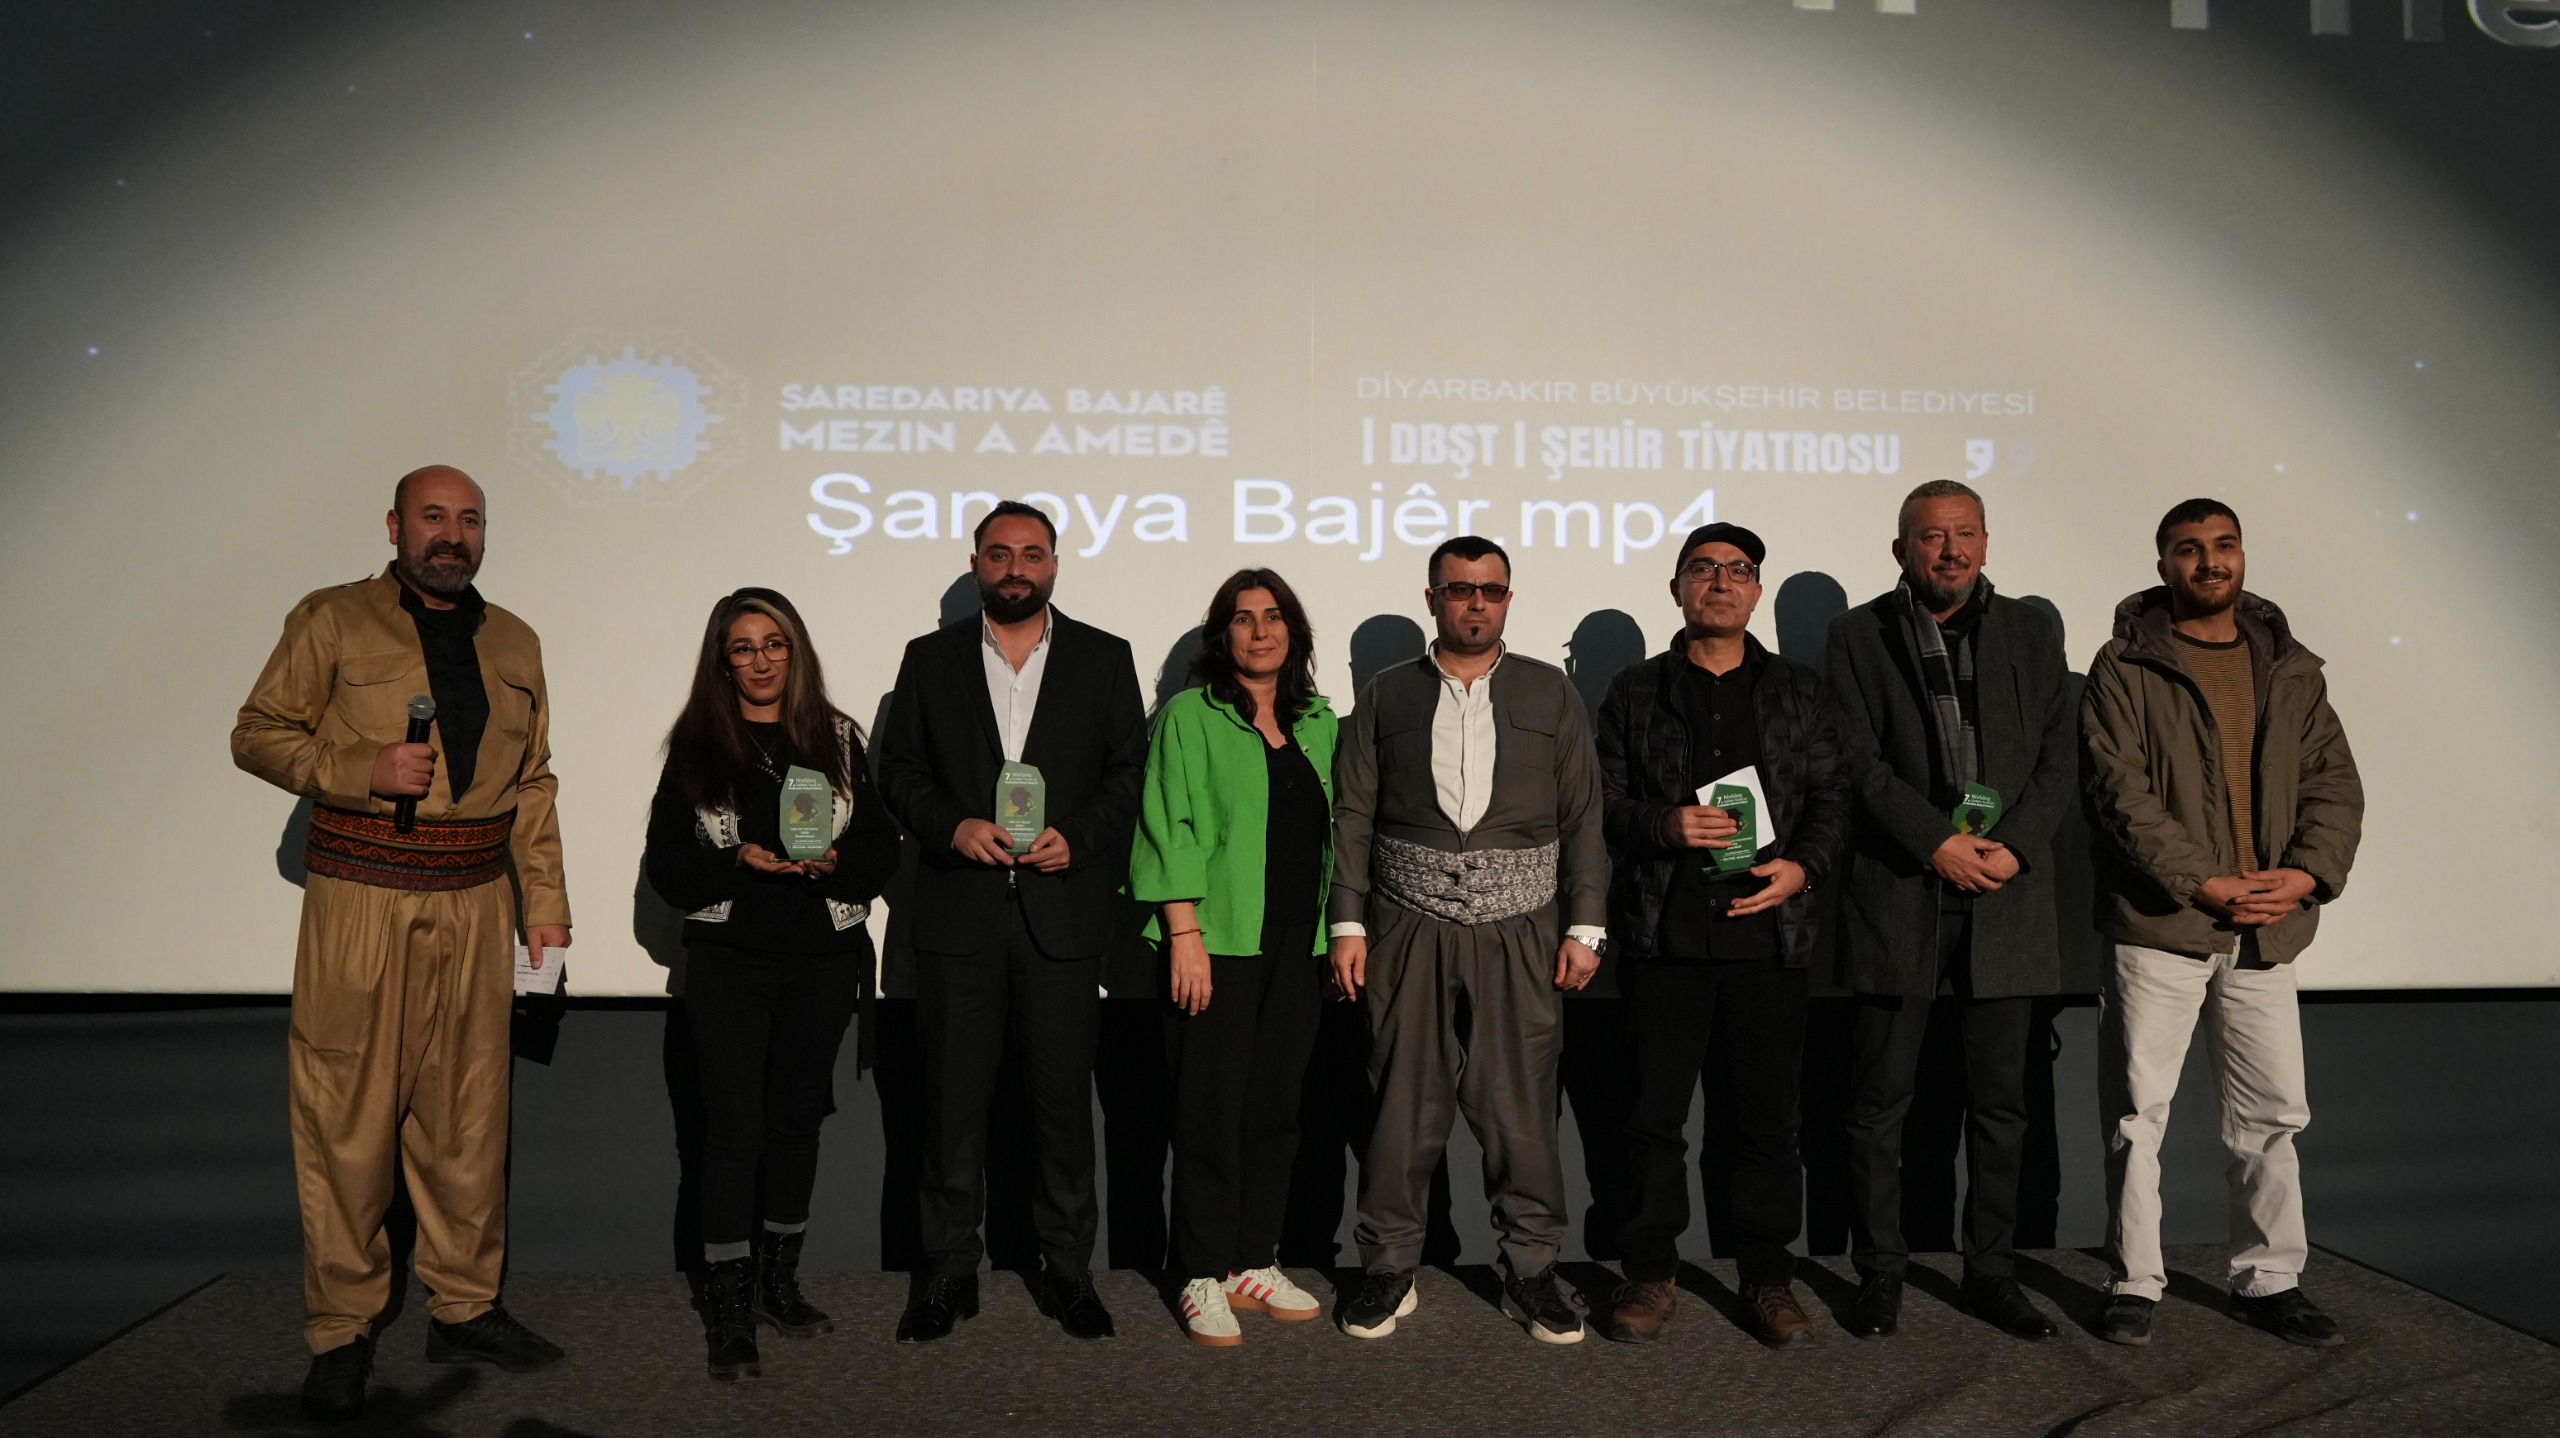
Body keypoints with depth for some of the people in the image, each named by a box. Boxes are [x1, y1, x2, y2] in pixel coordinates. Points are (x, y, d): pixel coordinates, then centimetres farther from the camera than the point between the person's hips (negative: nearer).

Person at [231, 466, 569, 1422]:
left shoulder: (513, 643, 14)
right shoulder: (331, 621, 2)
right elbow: (257, 734, 1)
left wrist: (545, 902, 10)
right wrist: (363, 767, -15)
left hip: (476, 904, 4)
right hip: (361, 900, -3)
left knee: (468, 1114, 8)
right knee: (348, 1118, 0)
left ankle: (464, 1308, 21)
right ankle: (341, 1333, 13)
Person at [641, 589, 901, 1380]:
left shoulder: (835, 738, 8)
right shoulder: (697, 744, 3)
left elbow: (883, 846, 5)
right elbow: (666, 864, -1)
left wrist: (834, 863, -15)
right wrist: (740, 863, -17)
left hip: (824, 958, 2)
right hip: (728, 959, -2)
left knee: (797, 1116, 11)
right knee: (735, 1127, -3)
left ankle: (778, 1282, 25)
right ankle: (728, 1313, 5)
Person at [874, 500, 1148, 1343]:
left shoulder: (1105, 659, 7)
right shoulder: (930, 659, 9)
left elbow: (1131, 772, 4)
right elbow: (899, 770, 7)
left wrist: (1078, 837, -11)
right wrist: (952, 827, -11)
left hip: (1064, 912, 0)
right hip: (958, 913, 1)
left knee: (1063, 1096, 6)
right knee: (953, 1098, 6)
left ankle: (1068, 1271, 19)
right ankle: (949, 1272, 19)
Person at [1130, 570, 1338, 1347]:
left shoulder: (1320, 724, 13)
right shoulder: (1190, 715, -2)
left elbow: (1333, 834, 15)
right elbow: (1170, 831, -8)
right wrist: (1184, 934, -15)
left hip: (1296, 947, 5)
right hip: (1217, 943, -5)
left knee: (1275, 1106, 10)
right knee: (1211, 1109, 0)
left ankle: (1254, 1263, 22)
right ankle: (1204, 1278, 11)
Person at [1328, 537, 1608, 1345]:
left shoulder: (1550, 695, 6)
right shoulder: (1386, 696, 7)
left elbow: (1583, 819, 5)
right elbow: (1353, 817, 5)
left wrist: (1585, 927, -1)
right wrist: (1349, 925, -1)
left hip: (1519, 937, 0)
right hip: (1410, 935, 0)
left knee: (1521, 1108, 2)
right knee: (1403, 1106, 5)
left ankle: (1531, 1272, 18)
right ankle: (1389, 1271, 19)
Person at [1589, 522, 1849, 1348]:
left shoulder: (1798, 692, 13)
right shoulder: (1636, 692, 9)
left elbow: (1832, 795, 9)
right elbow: (1602, 802, 4)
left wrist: (1803, 866, -8)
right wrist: (1664, 826, -14)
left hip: (1768, 931, 1)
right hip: (1663, 933, -1)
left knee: (1769, 1115, 6)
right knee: (1655, 1112, 5)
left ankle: (1768, 1279, 19)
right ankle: (1650, 1273, 18)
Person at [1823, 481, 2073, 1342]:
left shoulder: (2031, 633, 12)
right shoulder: (1860, 634, 4)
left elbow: (2061, 757, 7)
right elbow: (1858, 760, -5)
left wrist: (2014, 847, -8)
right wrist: (1937, 842, -14)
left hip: (2007, 894, 3)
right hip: (1898, 893, -2)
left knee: (2000, 1103, 10)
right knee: (1879, 1103, 3)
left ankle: (1992, 1273, 23)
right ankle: (1879, 1275, 16)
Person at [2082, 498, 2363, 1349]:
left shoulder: (2291, 669, 12)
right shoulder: (2125, 667, -2)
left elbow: (2334, 784, 7)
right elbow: (2122, 793, -11)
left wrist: (2305, 874, -10)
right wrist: (2204, 884, -18)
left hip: (2267, 930, 4)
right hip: (2156, 925, -4)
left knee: (2273, 1115, 11)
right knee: (2139, 1114, 3)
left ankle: (2270, 1282, 26)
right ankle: (2136, 1284, 14)